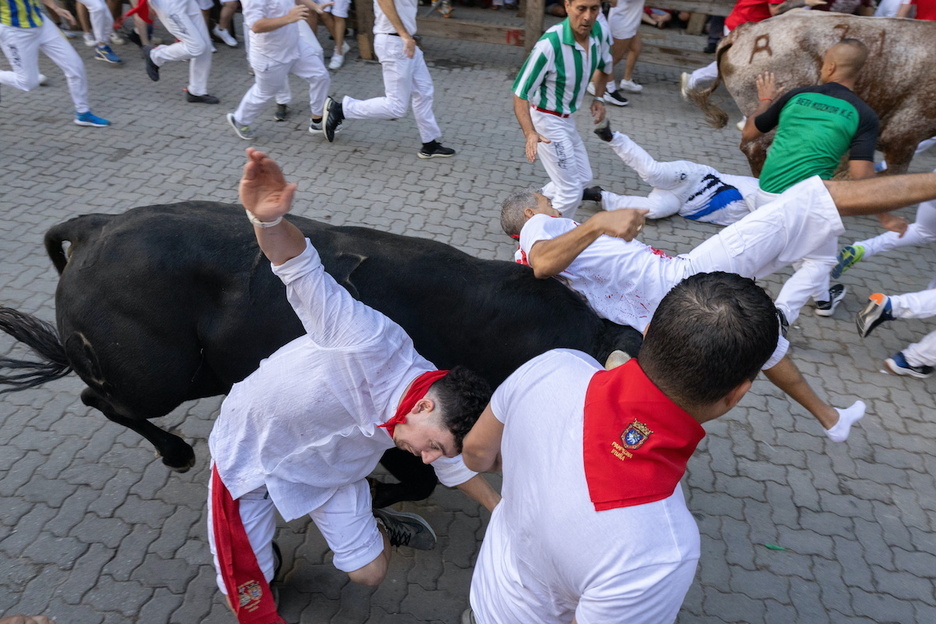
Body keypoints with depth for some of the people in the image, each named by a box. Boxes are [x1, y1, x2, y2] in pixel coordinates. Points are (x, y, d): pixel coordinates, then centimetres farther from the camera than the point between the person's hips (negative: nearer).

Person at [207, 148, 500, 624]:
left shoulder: (443, 416, -18)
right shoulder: (376, 343, -40)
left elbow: (455, 465, 5)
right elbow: (303, 270, -45)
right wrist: (267, 219, -65)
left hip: (328, 468, 5)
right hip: (249, 450, -4)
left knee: (369, 573, 8)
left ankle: (373, 527, 39)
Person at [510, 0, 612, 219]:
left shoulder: (598, 32, -7)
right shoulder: (550, 44, -30)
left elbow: (604, 66, 17)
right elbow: (520, 93, -27)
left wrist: (598, 97, 4)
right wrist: (530, 133, -41)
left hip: (566, 118, 8)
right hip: (545, 120, -8)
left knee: (582, 178, 21)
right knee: (571, 191, -7)